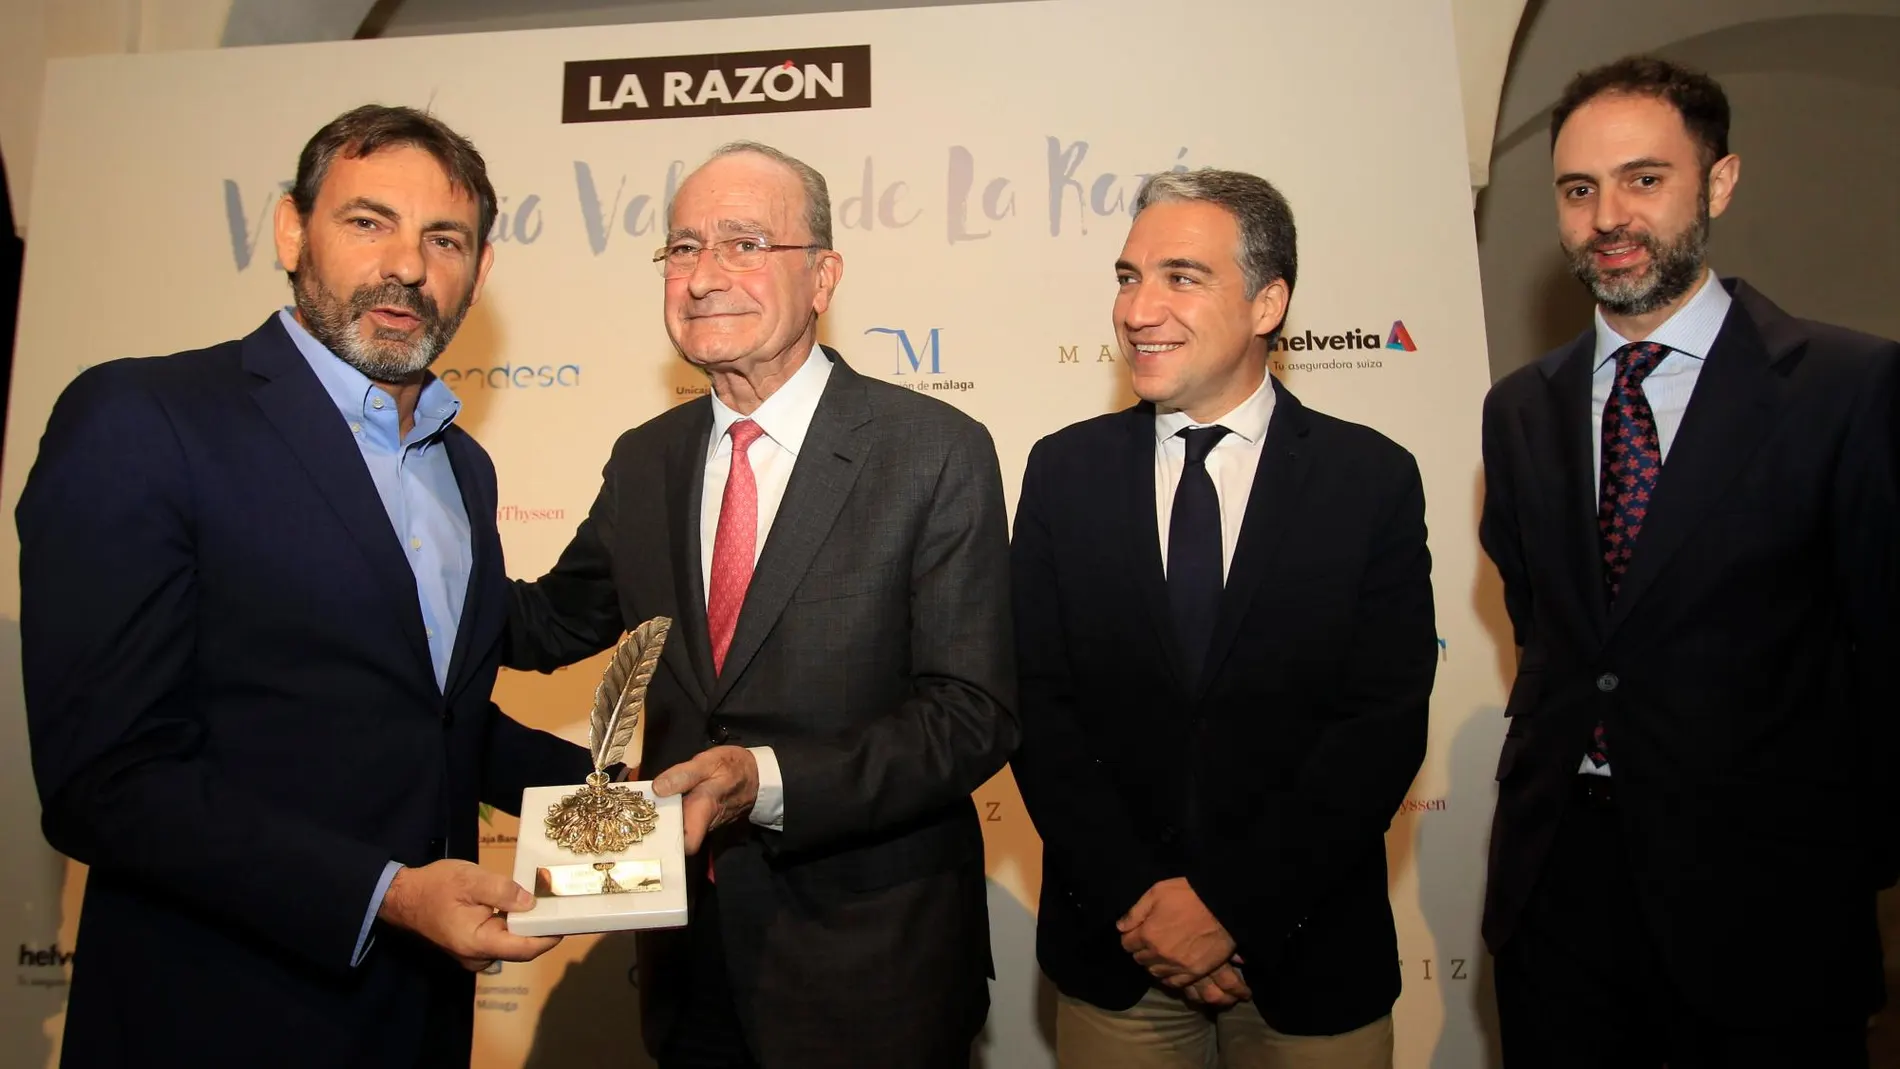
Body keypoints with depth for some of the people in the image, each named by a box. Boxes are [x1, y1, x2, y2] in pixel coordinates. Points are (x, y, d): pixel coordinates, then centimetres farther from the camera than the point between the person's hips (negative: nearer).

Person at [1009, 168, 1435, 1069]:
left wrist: (1230, 901, -14)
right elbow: (1037, 702, -5)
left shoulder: (1371, 478, -6)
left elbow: (1384, 722, -10)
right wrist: (1134, 899, -12)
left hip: (1312, 952, -1)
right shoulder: (1065, 472, -2)